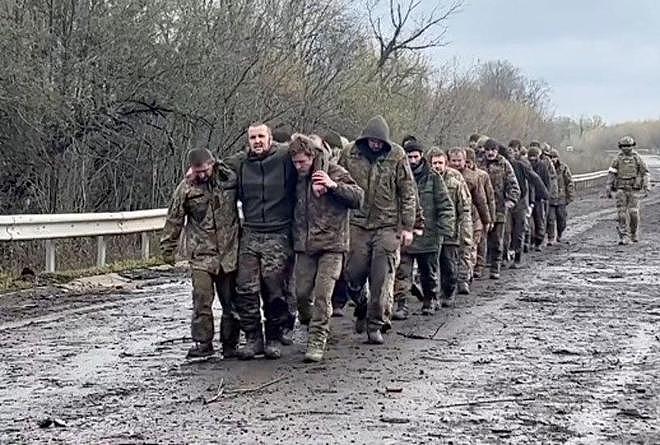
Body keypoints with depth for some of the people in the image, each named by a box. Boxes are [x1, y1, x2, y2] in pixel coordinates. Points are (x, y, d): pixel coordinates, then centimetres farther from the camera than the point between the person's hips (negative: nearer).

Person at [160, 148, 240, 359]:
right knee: (202, 300, -9)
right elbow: (174, 220, 6)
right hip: (202, 254, -1)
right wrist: (168, 247, 8)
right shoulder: (186, 188, -1)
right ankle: (203, 343, 1)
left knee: (231, 302, 6)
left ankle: (230, 344, 15)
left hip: (230, 252, 1)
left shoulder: (230, 178, 1)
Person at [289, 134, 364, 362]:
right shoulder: (298, 178, 9)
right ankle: (308, 321, 31)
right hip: (304, 245, 5)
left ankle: (317, 342, -4)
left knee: (322, 294, -9)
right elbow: (293, 205, 21)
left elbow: (359, 197, -10)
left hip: (331, 243, -4)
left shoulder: (334, 172, -5)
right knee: (302, 293, 3)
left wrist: (333, 186, -22)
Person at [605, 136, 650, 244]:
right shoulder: (618, 159, 4)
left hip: (634, 189, -1)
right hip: (621, 189, 1)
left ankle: (634, 233, 21)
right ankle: (624, 237, -4)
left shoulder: (637, 158, 0)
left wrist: (646, 187, -7)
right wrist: (608, 188, 1)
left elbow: (645, 173, 2)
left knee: (633, 212, -2)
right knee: (621, 213, -6)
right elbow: (611, 174, 6)